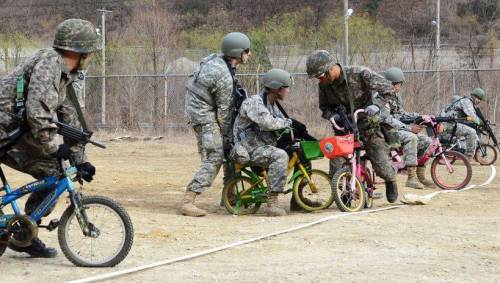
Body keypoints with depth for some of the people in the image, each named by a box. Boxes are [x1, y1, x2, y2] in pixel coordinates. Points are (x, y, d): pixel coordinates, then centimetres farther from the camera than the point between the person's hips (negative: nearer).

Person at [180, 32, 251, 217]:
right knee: (214, 159, -14)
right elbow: (224, 111, -16)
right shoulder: (225, 77, -23)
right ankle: (187, 202, -18)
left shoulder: (215, 59, 3)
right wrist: (227, 137, -6)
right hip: (206, 116, -10)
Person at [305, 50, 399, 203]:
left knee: (382, 167, -8)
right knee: (336, 170, -13)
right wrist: (331, 116, -13)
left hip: (368, 126, -3)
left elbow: (387, 87, -15)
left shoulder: (359, 74, -20)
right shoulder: (324, 85, -7)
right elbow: (324, 106, 10)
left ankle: (391, 181, 28)